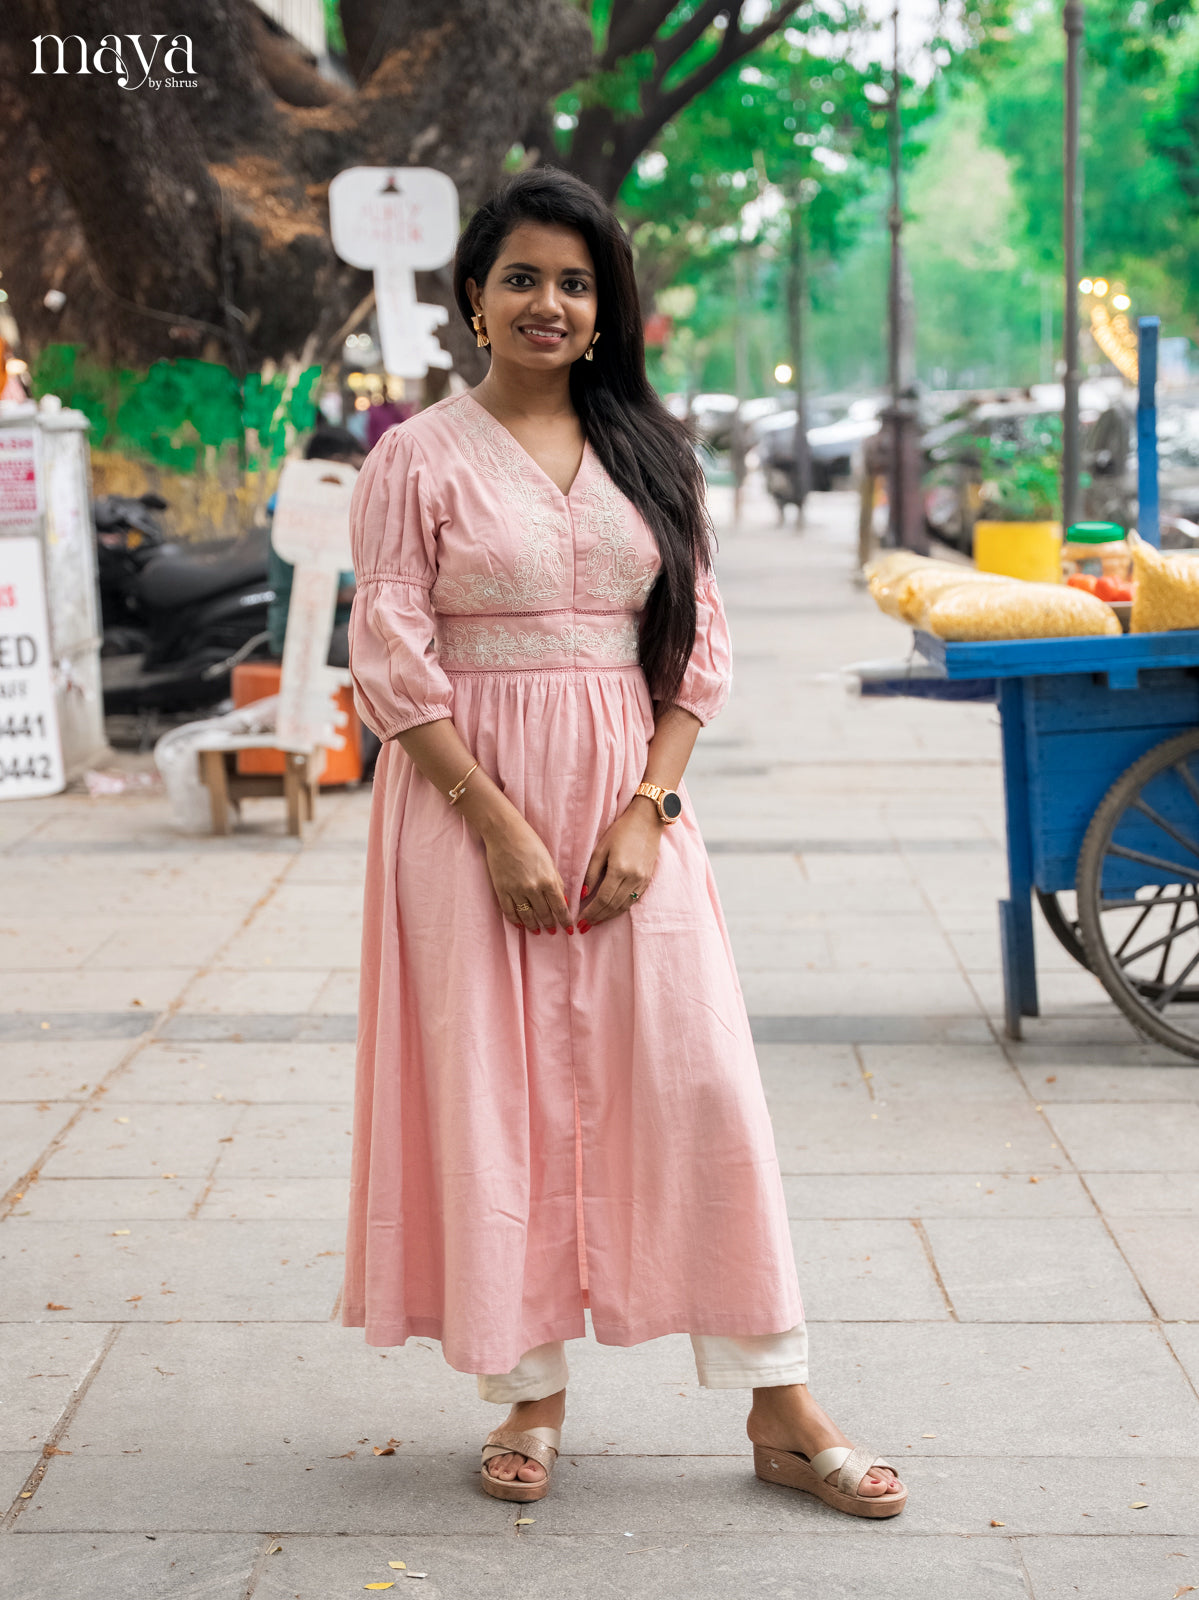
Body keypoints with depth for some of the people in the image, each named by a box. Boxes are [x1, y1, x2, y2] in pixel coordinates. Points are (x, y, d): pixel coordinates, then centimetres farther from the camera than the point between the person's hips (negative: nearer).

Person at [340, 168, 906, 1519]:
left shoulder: (648, 449, 9)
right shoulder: (419, 459, -1)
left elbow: (699, 647, 7)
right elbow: (392, 664, -6)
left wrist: (647, 812, -6)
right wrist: (502, 829, -13)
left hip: (631, 799, 3)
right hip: (474, 800, -2)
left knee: (697, 1080, 0)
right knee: (498, 1090, 2)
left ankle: (780, 1409, 7)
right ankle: (530, 1392, 18)